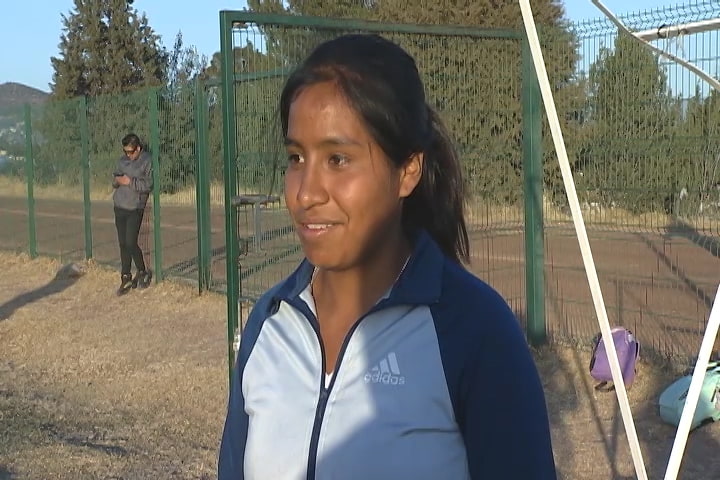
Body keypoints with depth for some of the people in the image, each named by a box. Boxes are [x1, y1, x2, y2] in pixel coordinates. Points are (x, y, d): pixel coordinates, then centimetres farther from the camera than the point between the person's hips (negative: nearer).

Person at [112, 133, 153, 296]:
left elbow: (148, 185, -13)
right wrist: (117, 180, -3)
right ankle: (126, 278, 16)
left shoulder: (147, 161, -7)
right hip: (119, 207, 6)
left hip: (135, 208, -6)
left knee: (130, 243, -10)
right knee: (123, 244, 8)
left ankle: (142, 272, 14)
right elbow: (114, 177, 20)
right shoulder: (123, 160, 11)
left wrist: (130, 182, -16)